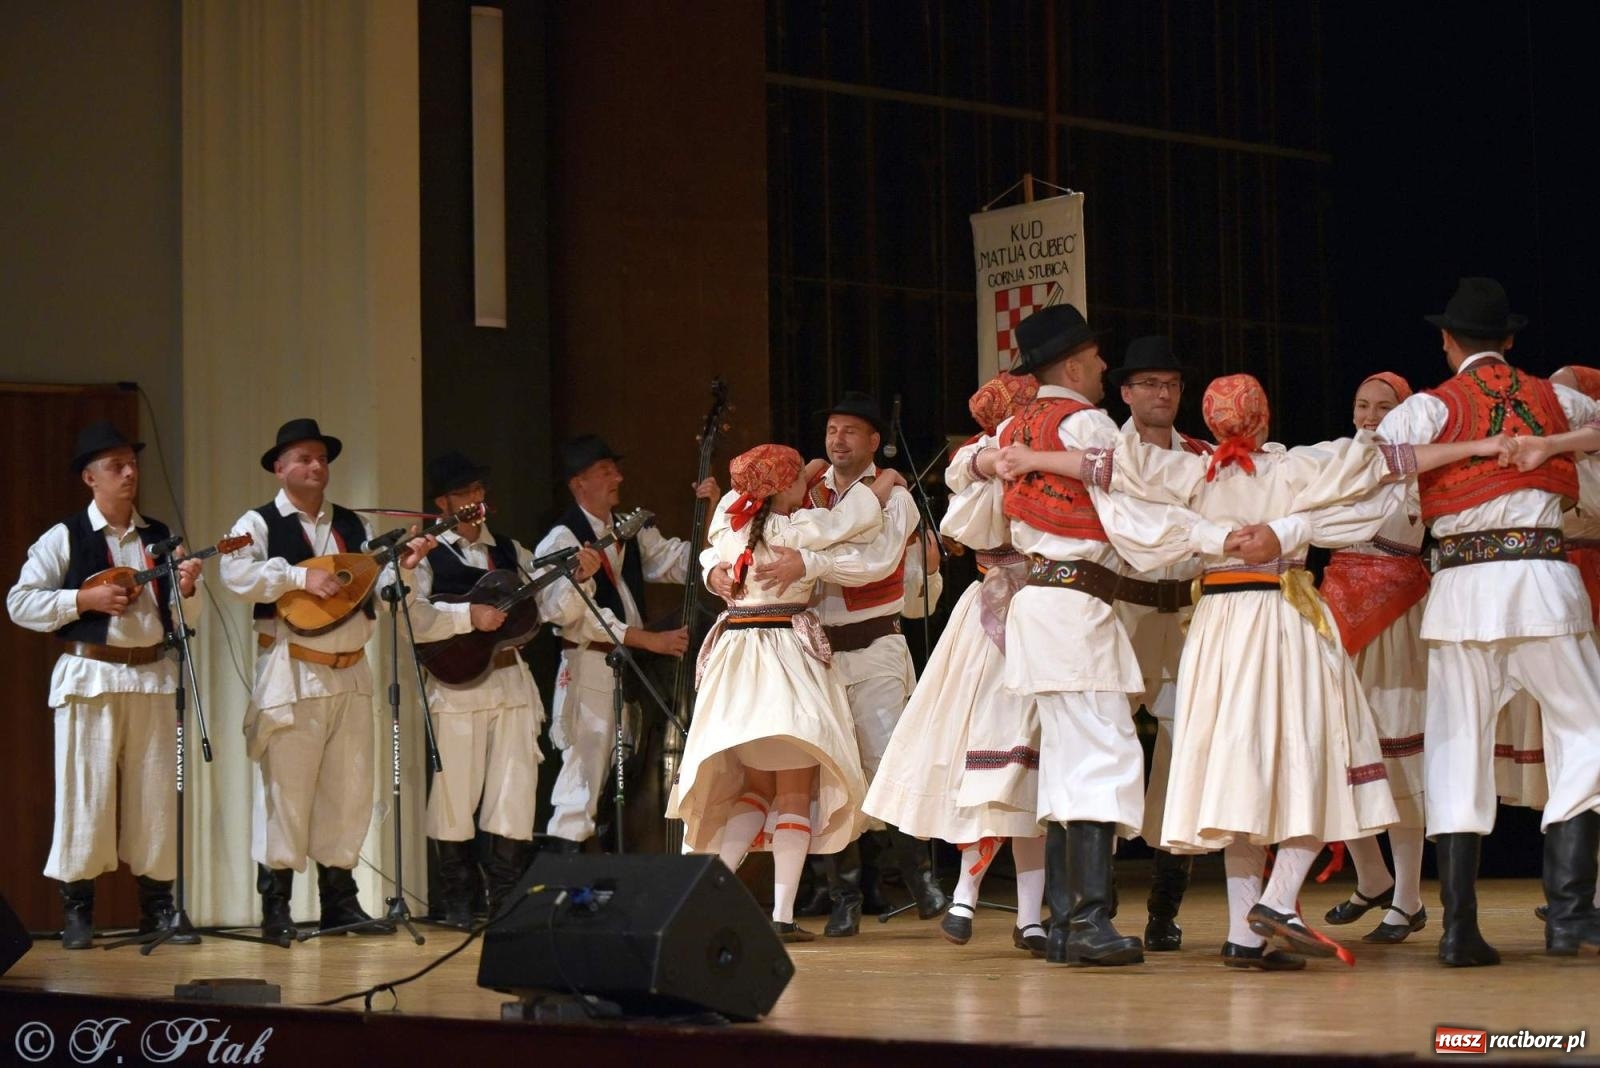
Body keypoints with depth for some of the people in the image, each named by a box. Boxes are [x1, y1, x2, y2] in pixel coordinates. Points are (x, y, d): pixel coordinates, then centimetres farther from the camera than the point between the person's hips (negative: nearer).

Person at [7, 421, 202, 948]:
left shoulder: (158, 537, 11)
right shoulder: (64, 538, -1)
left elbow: (177, 618, 14)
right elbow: (20, 603, -4)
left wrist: (185, 590, -8)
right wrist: (85, 599, -13)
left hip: (152, 676, 4)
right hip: (89, 677, -4)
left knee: (156, 791, 5)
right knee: (85, 790, -4)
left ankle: (157, 905, 13)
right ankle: (77, 909, 3)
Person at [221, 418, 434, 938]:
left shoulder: (353, 526, 16)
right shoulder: (259, 523, -1)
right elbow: (237, 574, -18)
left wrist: (401, 565, -5)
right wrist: (300, 575, -22)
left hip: (350, 674, 6)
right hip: (291, 674, -6)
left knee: (349, 788, 7)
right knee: (287, 786, -5)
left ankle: (339, 900, 14)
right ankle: (276, 905, 0)